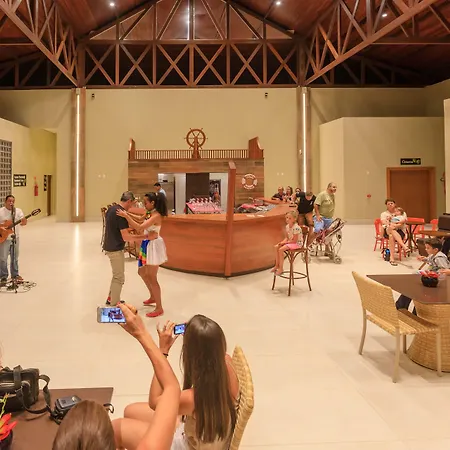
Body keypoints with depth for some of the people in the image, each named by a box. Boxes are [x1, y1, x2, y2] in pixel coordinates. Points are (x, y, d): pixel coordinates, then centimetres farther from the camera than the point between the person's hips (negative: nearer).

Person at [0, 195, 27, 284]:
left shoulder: (18, 211, -1)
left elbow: (24, 221, -12)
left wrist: (23, 222, -34)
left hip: (15, 237, 3)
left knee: (15, 258, 14)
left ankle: (15, 274, 27)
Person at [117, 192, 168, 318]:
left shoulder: (156, 215, -21)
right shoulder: (150, 214, 9)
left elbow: (140, 228, -30)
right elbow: (140, 229, 6)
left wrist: (126, 216, -25)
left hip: (154, 246, -10)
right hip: (147, 245, 10)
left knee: (151, 277, -4)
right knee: (142, 272, 22)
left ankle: (159, 308, 6)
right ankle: (153, 297, 39)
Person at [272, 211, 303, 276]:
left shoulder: (296, 228, -25)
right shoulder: (287, 226, 3)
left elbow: (294, 240, -23)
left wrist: (285, 242, -17)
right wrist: (283, 242, -7)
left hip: (297, 243, -9)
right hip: (290, 242, 9)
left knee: (281, 249, -22)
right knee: (276, 247, -3)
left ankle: (281, 268, -11)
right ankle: (277, 265, 6)